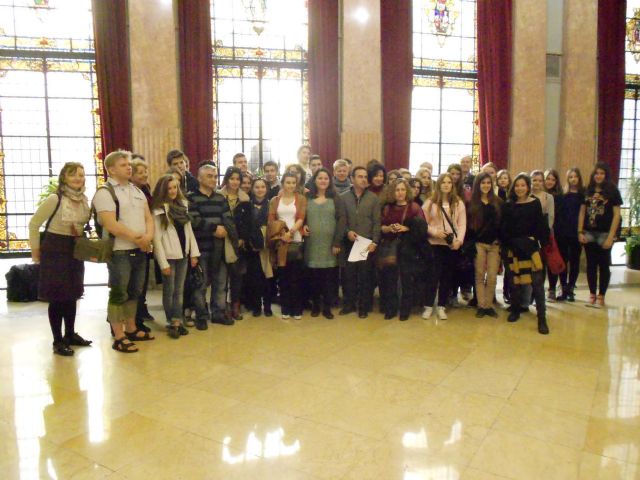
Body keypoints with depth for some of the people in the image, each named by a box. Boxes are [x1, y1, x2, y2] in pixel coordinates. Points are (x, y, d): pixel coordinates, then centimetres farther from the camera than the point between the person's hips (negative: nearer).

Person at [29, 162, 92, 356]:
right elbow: (34, 224, -9)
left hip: (75, 251, 6)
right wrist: (35, 249, -3)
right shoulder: (54, 199, -16)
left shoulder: (84, 199, 2)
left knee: (72, 295, 14)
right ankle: (58, 341, 10)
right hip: (55, 251, -6)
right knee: (57, 297, 0)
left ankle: (70, 334, 28)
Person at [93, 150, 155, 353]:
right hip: (119, 251, -7)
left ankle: (131, 329, 29)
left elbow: (148, 217, 10)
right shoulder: (105, 193, -9)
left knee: (134, 292, 15)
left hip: (140, 250, 7)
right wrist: (137, 238, -14)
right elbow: (111, 225, -19)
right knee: (119, 294, -1)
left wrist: (148, 237, -10)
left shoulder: (137, 191, 14)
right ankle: (119, 338, 8)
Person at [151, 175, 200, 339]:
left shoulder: (183, 204, 8)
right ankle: (171, 323, 14)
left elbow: (189, 230, 10)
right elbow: (157, 238, -11)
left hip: (183, 254, 5)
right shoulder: (158, 210, -9)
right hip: (168, 256, -5)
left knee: (179, 290, 10)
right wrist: (163, 262, -15)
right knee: (169, 291, 4)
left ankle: (178, 321, 17)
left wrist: (194, 252, 4)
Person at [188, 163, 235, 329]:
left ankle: (218, 313, 23)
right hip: (201, 247, -5)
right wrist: (215, 228, -14)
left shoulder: (221, 198, 15)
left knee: (220, 282, 10)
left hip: (219, 247, 5)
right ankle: (201, 316, 14)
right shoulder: (191, 198, -2)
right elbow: (194, 221, -15)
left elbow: (228, 219, 5)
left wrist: (224, 229, -15)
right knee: (201, 283, 2)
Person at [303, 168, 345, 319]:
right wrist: (303, 226, -10)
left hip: (329, 244, -1)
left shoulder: (335, 199, 5)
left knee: (329, 277, 2)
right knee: (314, 277, 4)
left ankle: (327, 307, 12)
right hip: (312, 244, 1)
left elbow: (341, 220, -2)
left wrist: (337, 242, -10)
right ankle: (315, 305, 18)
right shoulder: (307, 198, 9)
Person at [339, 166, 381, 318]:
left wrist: (374, 241, -8)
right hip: (349, 243, 1)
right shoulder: (343, 197, 5)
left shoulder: (373, 198, 4)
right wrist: (347, 232, -13)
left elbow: (377, 222, 0)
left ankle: (364, 306, 15)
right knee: (348, 274, 5)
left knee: (365, 275, 4)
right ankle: (349, 304, 19)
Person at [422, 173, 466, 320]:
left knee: (447, 276, 7)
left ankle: (441, 307, 16)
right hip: (435, 244, -2)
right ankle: (428, 306, 9)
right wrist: (435, 232, -16)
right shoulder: (430, 202, 2)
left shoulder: (459, 203, 6)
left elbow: (462, 224, 1)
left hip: (452, 245, 2)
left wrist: (459, 240, -14)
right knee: (434, 275, -2)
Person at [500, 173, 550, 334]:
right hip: (512, 247, 2)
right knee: (515, 280, 9)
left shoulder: (535, 203, 3)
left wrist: (544, 243, -6)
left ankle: (542, 318, -2)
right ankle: (515, 310, 27)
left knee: (537, 281, -7)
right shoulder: (508, 205, 6)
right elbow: (503, 227, 5)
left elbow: (541, 225, 1)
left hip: (530, 246, -2)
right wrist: (504, 244, -4)